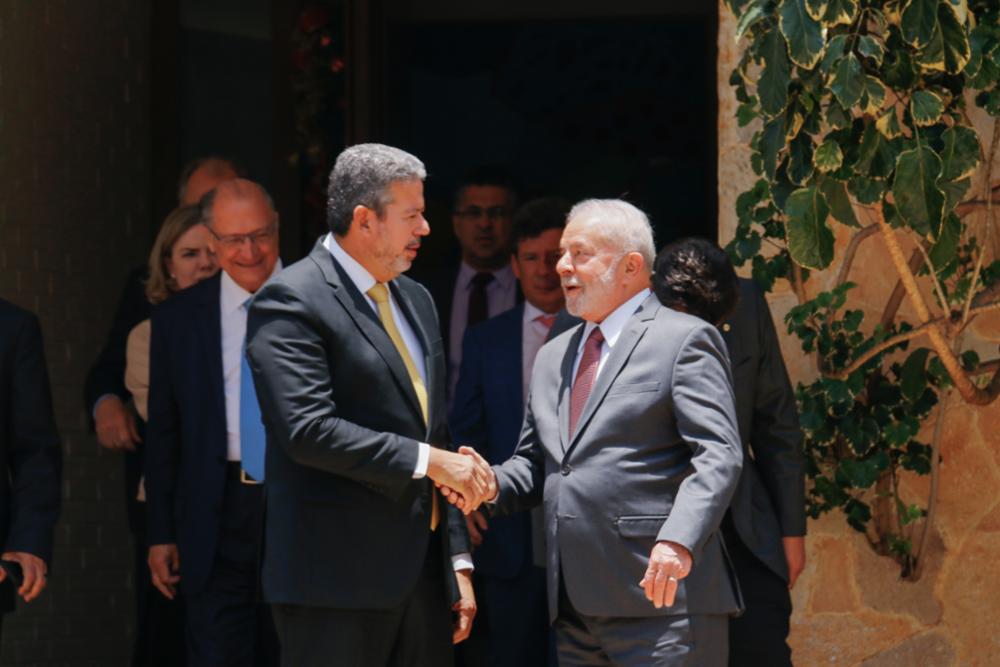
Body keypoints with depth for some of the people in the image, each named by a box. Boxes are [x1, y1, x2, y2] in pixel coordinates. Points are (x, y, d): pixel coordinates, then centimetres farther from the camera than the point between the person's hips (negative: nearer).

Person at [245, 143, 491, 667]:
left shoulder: (414, 300, 18)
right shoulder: (292, 301, -9)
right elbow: (310, 430, -20)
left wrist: (458, 560, 18)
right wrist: (426, 460, -16)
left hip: (423, 575, 8)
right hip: (337, 581, -8)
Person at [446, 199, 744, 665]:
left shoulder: (684, 340, -1)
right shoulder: (553, 357, 22)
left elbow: (718, 456, -12)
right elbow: (535, 464, 28)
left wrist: (679, 540, -26)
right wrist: (493, 484, 4)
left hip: (661, 598, -7)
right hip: (575, 611, 7)